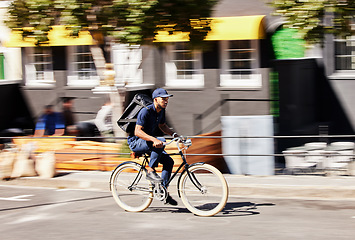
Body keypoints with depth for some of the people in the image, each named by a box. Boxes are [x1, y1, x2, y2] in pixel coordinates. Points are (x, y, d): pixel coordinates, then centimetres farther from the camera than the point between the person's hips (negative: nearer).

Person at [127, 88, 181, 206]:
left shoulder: (161, 111, 4)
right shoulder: (145, 112, -22)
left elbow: (162, 126, 21)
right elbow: (138, 131, -30)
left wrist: (174, 134, 4)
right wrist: (154, 139, -42)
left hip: (148, 142, 8)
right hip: (135, 142, -8)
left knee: (168, 161, -5)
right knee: (161, 142, -32)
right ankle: (150, 171, -25)